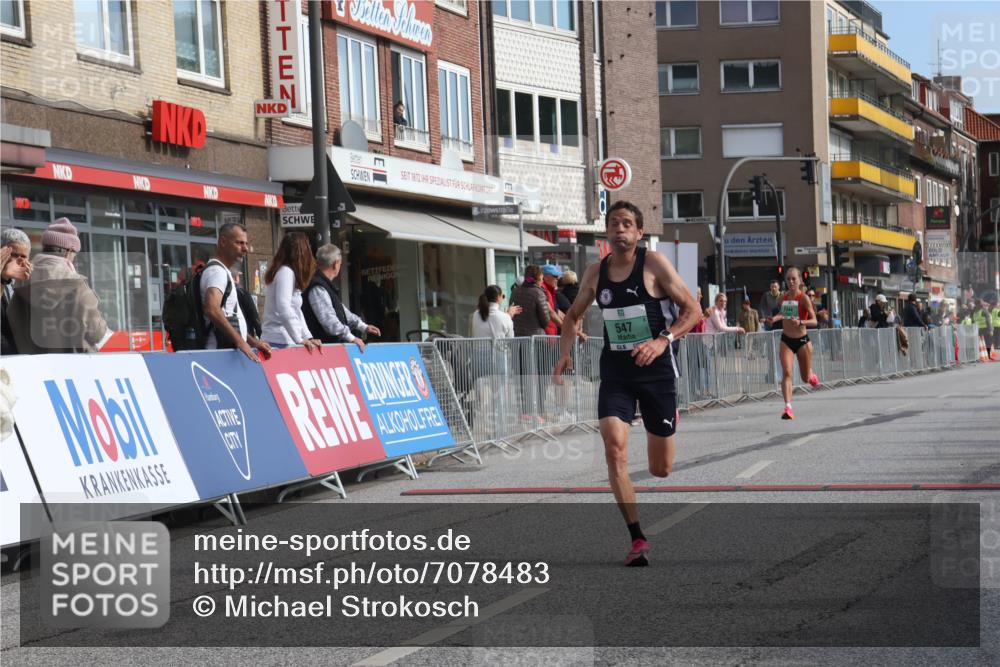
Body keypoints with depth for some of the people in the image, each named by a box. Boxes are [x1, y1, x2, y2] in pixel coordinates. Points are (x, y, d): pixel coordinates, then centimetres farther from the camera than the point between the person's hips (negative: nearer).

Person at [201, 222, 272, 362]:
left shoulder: (222, 271, 23)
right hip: (222, 351, -10)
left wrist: (253, 341, 19)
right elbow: (212, 310, -27)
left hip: (229, 350, 10)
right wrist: (240, 342, -29)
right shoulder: (216, 270, -10)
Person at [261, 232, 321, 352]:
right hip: (281, 343, -9)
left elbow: (296, 311, 20)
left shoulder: (287, 271, 19)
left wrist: (308, 337, 13)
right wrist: (300, 340, -17)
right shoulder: (285, 272, -9)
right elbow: (283, 309, -20)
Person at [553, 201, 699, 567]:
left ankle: (671, 419, 46)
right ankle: (637, 539, -14)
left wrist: (663, 340, -23)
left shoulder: (654, 263, -7)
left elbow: (692, 309, -8)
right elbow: (574, 314, 21)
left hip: (656, 368, -2)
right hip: (615, 370, 3)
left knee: (661, 469, 7)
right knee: (614, 447, -21)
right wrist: (565, 352, 5)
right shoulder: (595, 272, 6)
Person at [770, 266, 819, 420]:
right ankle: (788, 408, -23)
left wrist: (800, 322, -35)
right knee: (787, 373, -17)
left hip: (802, 340, -3)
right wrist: (775, 318, 4)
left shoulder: (804, 298, -12)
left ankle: (812, 375, 50)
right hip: (786, 340, 3)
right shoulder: (783, 297, 3)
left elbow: (814, 321, -18)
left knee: (806, 378, 12)